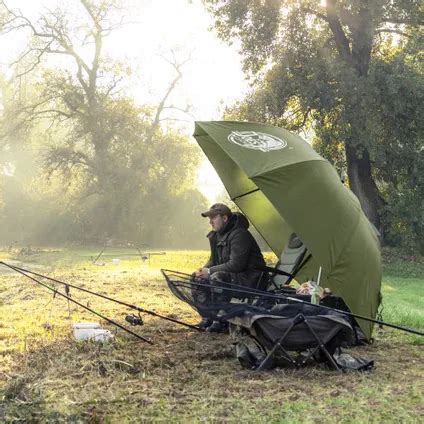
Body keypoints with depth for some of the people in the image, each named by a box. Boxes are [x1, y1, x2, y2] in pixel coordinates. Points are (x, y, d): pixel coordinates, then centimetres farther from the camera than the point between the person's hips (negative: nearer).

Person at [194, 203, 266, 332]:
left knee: (217, 278, -33)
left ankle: (221, 321, -22)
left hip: (249, 279, -10)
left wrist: (210, 271, -23)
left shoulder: (239, 235, -21)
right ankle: (207, 318, 2)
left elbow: (236, 265, -27)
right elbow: (213, 260, 17)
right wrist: (204, 269, -6)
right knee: (197, 279, 0)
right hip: (231, 275, 10)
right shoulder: (217, 235, 8)